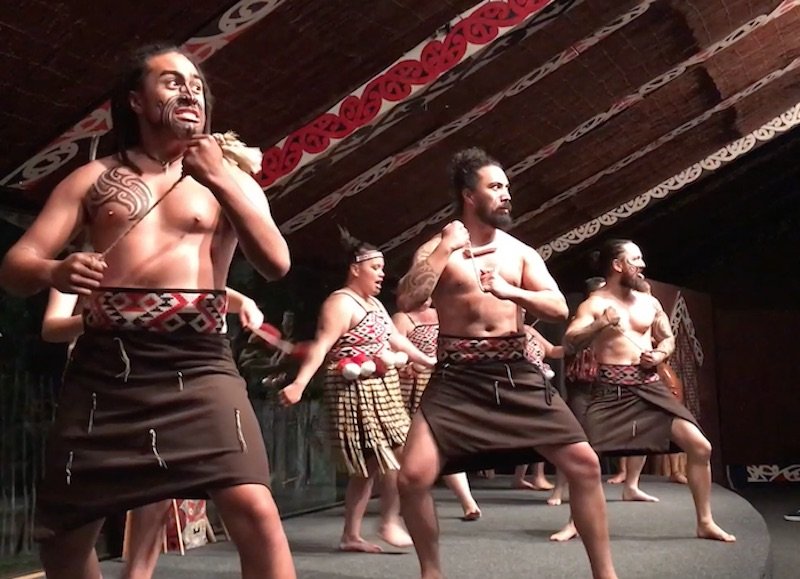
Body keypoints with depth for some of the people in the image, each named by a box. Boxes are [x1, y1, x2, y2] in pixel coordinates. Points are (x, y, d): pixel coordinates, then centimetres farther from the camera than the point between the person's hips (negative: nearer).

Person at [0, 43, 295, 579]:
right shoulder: (94, 178, 15)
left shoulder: (230, 180, 15)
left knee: (253, 509, -20)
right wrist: (54, 272, -16)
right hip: (103, 364, 2)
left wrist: (217, 179, -8)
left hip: (197, 364, -2)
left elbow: (277, 264, 0)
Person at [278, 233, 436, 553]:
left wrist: (428, 361, 32)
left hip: (379, 390, 10)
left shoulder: (374, 304, 18)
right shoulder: (341, 303, -13)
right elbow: (321, 346, -25)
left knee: (369, 466, 9)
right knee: (397, 456, -9)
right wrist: (299, 384, -36)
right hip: (356, 391, -10)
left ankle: (351, 536, 14)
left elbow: (396, 339, 27)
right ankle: (390, 523, 2)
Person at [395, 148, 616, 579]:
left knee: (584, 463, -6)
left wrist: (509, 291, -15)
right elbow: (406, 301, -12)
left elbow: (559, 308, 1)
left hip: (517, 374, 2)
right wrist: (444, 249, -13)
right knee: (414, 476, -15)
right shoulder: (437, 249, 4)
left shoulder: (520, 252, 11)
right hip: (457, 378, -2)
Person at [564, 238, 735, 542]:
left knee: (700, 446, -4)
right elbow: (571, 341, -14)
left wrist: (659, 355, 3)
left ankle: (705, 523, 9)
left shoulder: (649, 303, 13)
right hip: (611, 389, -4)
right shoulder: (594, 304, -2)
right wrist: (600, 324, -28)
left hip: (650, 386, 4)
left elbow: (668, 338, 24)